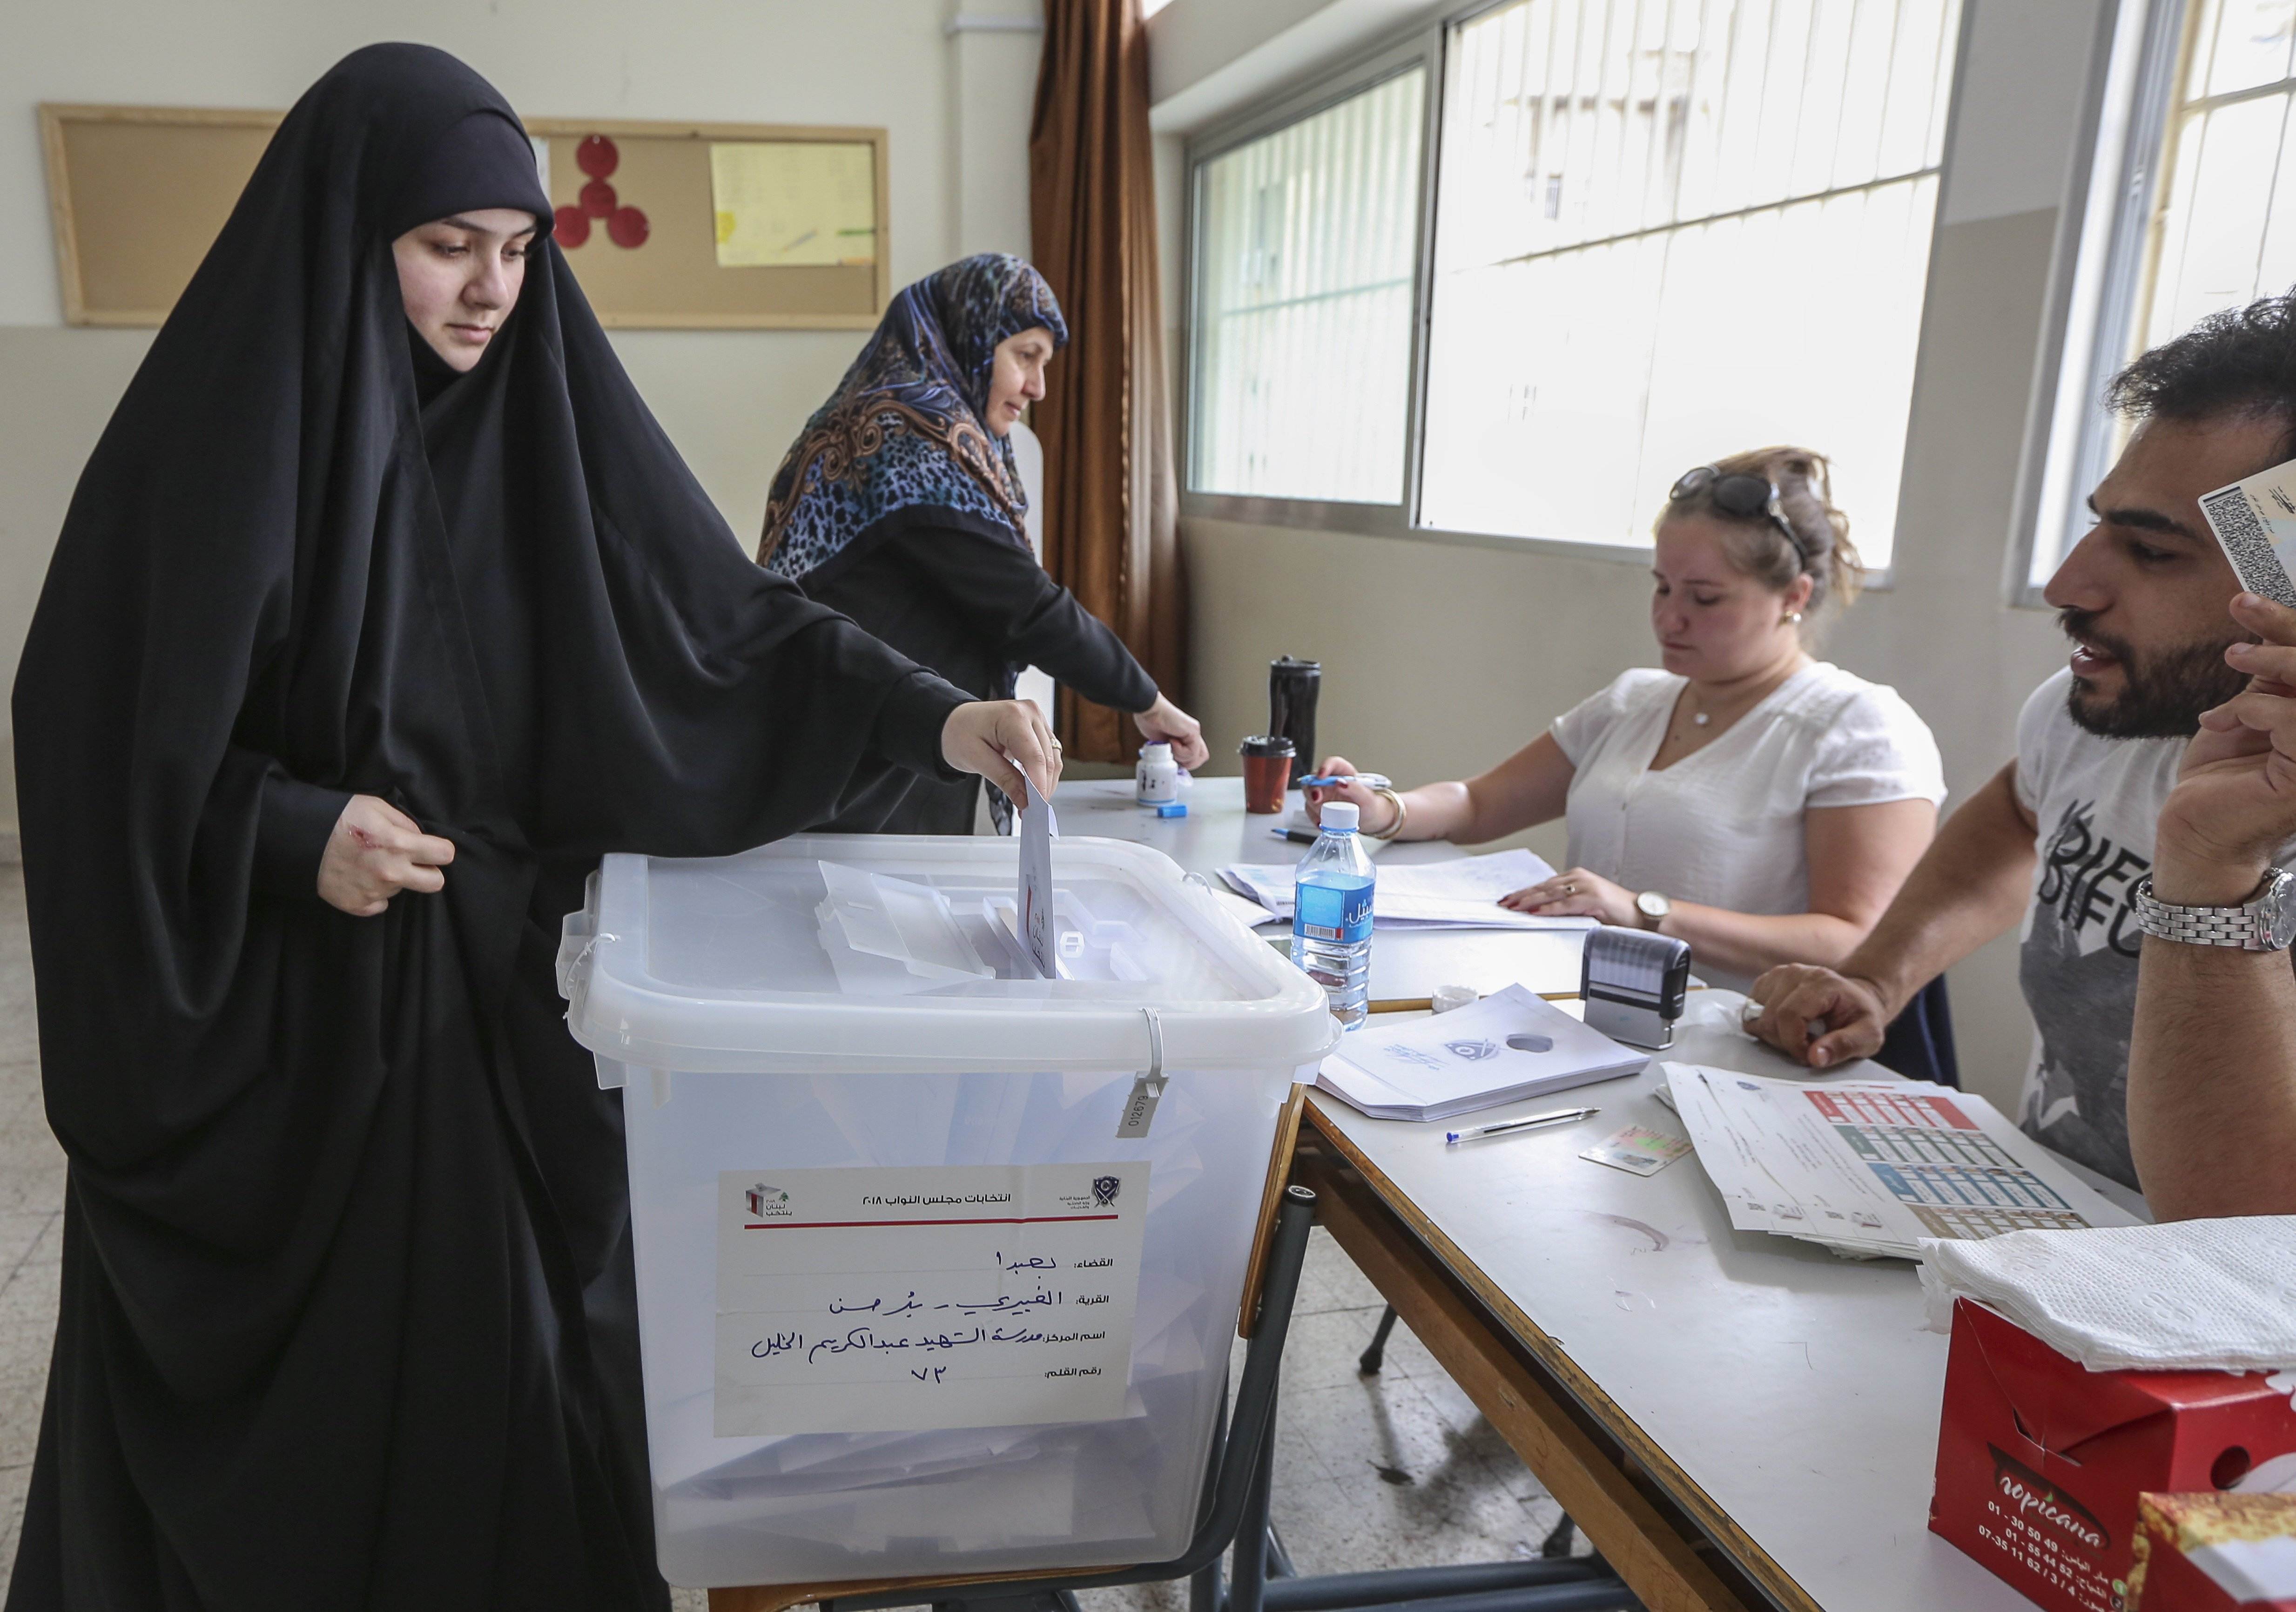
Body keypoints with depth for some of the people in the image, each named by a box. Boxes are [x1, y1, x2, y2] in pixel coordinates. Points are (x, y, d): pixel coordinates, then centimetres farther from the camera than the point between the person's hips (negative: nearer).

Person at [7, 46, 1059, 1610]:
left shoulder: (549, 411, 0)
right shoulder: (218, 425, -10)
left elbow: (729, 615, -6)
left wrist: (931, 714, -18)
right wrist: (289, 833, -20)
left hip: (507, 973, 3)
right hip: (273, 997, -3)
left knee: (502, 1324, 11)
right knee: (289, 1350, 10)